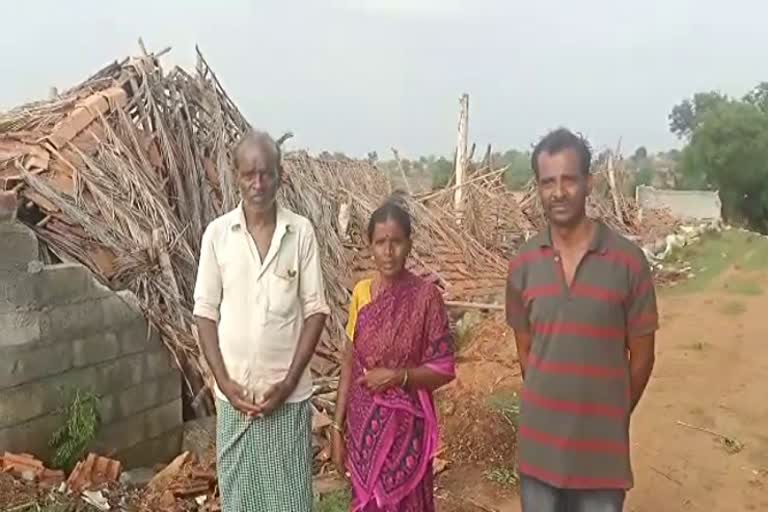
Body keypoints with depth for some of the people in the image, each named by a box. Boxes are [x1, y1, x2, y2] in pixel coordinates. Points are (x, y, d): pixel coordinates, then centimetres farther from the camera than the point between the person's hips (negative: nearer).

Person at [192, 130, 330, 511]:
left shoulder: (301, 232, -6)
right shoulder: (217, 233, -4)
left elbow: (316, 310, -3)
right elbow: (205, 312, 0)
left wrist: (289, 381, -11)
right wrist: (224, 381, -8)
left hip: (288, 394, -1)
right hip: (234, 394, 1)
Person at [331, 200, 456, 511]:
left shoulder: (426, 296, -11)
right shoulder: (361, 292, 1)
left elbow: (444, 369, -8)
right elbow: (349, 363, 5)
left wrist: (398, 376, -22)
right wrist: (338, 427, 3)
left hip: (405, 428, -3)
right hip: (363, 427, 3)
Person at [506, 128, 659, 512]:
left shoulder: (628, 261, -10)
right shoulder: (523, 264, -2)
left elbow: (641, 356, -1)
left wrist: (611, 418, 8)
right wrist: (549, 406, 9)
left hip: (601, 446, -2)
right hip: (538, 444, 2)